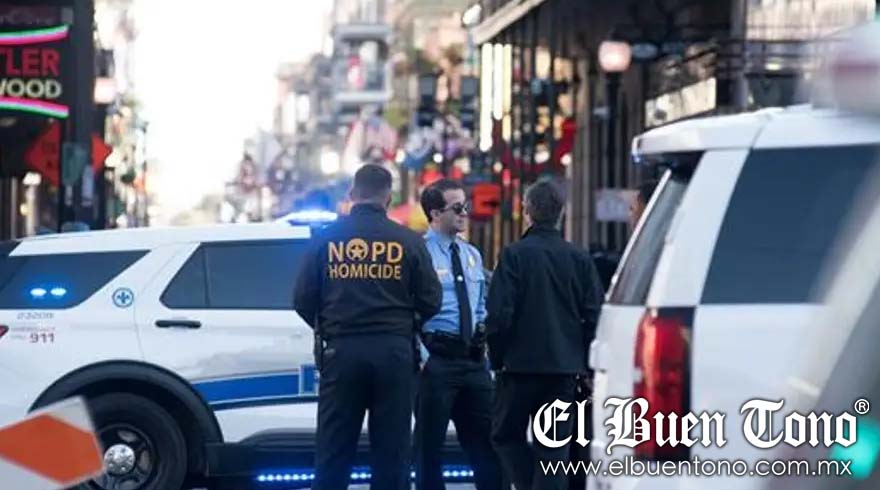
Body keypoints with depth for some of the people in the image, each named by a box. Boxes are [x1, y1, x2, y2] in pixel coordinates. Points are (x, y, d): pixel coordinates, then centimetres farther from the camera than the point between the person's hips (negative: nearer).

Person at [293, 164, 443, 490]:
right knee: (392, 450, 4)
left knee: (333, 450, 4)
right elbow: (431, 302, 1)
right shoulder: (408, 241, 0)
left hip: (341, 351, 1)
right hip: (394, 350, -1)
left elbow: (303, 300, 2)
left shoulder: (326, 239, 2)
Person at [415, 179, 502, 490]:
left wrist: (483, 336, 10)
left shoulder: (472, 255, 14)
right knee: (430, 442, 3)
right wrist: (421, 354, -19)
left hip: (474, 359, 7)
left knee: (484, 438, 9)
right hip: (436, 358, -7)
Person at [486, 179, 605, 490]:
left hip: (521, 363, -3)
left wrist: (497, 359, 1)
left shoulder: (515, 255, -8)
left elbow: (499, 314, -12)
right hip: (565, 368, 3)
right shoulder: (579, 258, 4)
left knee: (506, 435, 11)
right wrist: (583, 360, 11)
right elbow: (594, 314, 3)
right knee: (554, 445, 7)